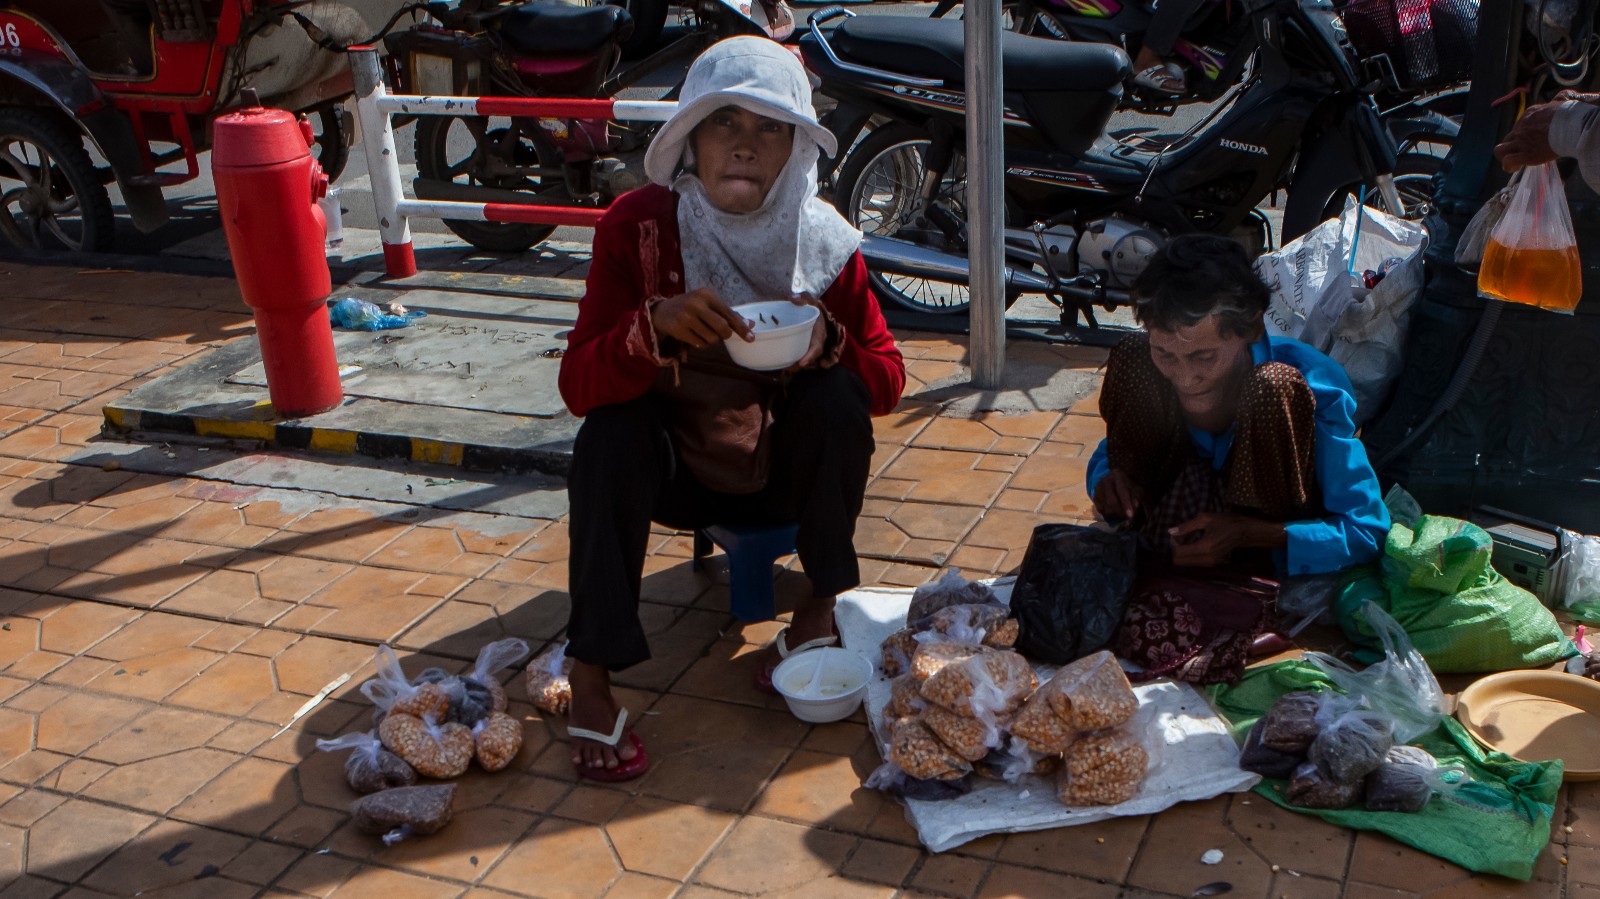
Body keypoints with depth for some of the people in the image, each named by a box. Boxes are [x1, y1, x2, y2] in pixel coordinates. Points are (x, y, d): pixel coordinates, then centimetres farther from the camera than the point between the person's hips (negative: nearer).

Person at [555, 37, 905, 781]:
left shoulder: (823, 242, -13)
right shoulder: (637, 226, -17)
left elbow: (888, 380, -6)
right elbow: (577, 385, -22)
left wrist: (829, 342, -29)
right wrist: (657, 324, -42)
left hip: (785, 469, 1)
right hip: (676, 469, -1)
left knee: (834, 396, -26)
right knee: (609, 434, -30)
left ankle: (827, 604, -6)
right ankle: (590, 676, -24)